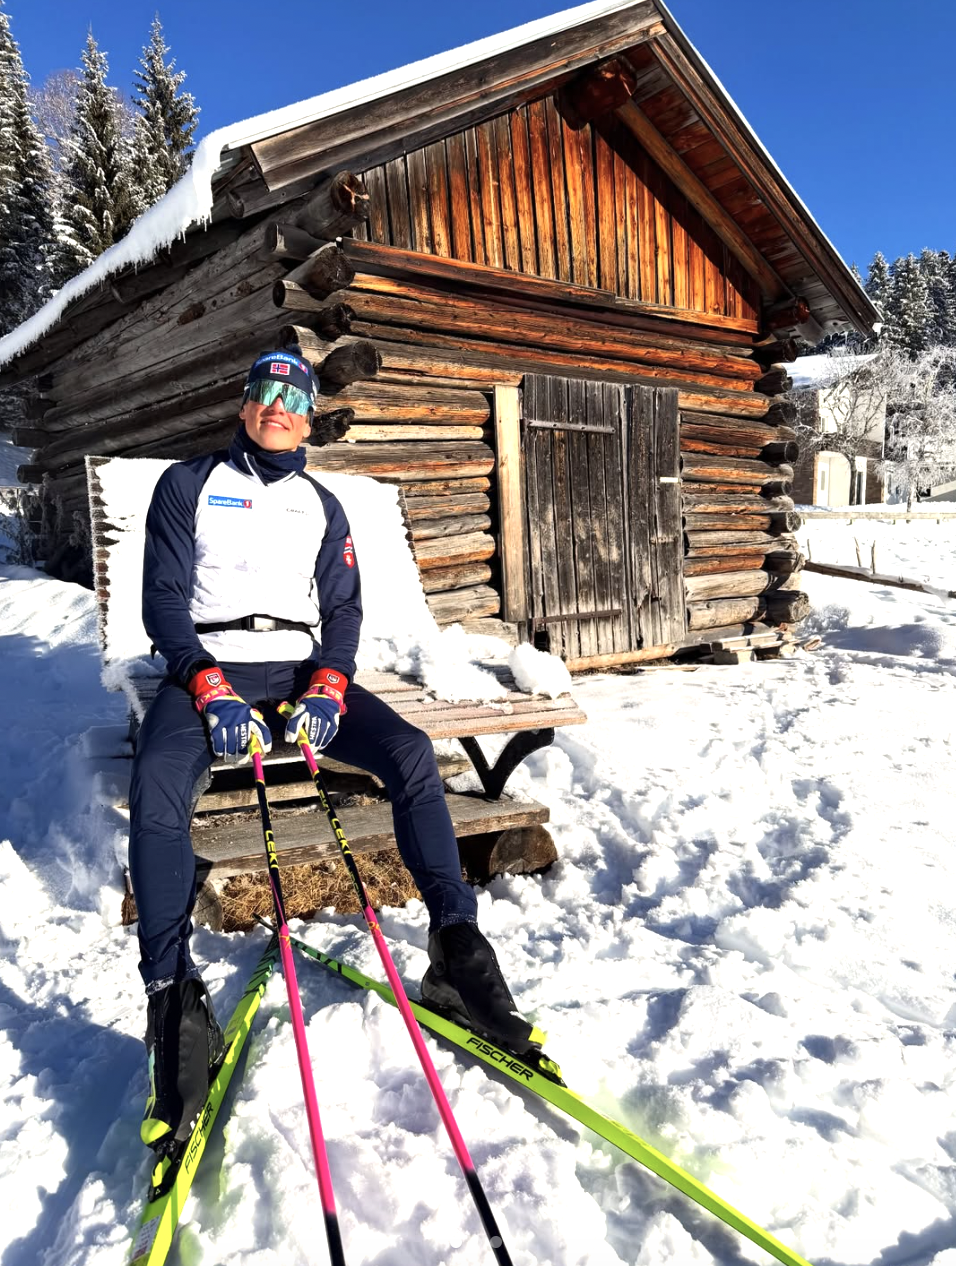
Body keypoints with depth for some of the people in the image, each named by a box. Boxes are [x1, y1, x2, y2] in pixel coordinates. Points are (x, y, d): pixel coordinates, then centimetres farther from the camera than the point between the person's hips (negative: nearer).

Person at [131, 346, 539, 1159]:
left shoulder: (322, 506, 18)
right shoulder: (188, 485, 10)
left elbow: (344, 607, 9)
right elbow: (164, 599, 0)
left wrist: (327, 684, -12)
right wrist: (209, 687, -17)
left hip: (306, 671, 2)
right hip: (208, 670, -2)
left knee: (410, 752, -22)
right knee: (156, 783, -33)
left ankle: (456, 948, -17)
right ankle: (173, 997, -28)